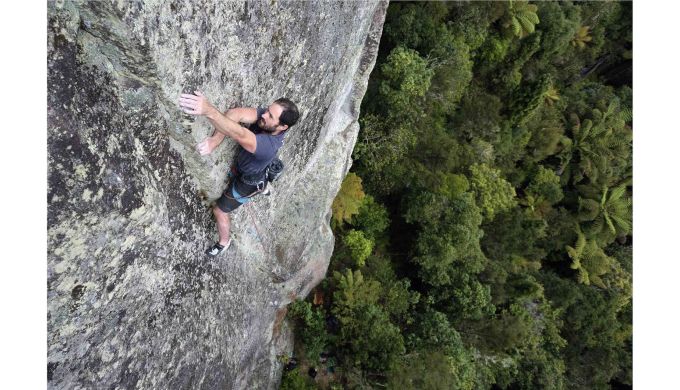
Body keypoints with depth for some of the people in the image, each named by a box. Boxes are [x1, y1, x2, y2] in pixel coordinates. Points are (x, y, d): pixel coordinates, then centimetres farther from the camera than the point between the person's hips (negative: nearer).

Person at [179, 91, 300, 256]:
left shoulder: (269, 145, -46)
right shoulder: (267, 114, -27)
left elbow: (240, 135, -63)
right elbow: (236, 114, -40)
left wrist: (208, 110, -76)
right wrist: (215, 139, -54)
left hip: (247, 181, -7)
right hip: (240, 165, 7)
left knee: (219, 211, 10)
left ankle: (224, 242, 39)